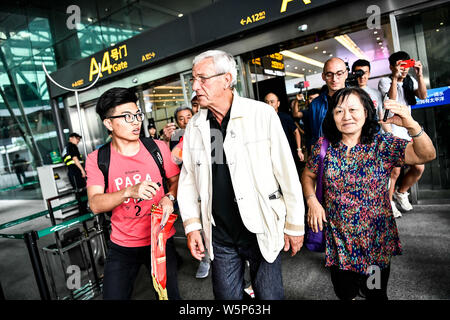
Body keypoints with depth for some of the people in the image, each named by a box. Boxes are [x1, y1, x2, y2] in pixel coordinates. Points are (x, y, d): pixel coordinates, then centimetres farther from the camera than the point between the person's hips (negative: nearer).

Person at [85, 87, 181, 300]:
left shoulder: (158, 148, -5)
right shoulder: (96, 159, -7)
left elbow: (176, 180, 8)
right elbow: (95, 204, -16)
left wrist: (169, 197, -14)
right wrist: (130, 191, -33)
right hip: (121, 245, 0)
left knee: (169, 295, 13)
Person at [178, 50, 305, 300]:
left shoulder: (262, 114, -11)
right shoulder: (194, 126, 2)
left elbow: (287, 174, -8)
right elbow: (188, 178, 8)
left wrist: (295, 225, -4)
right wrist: (192, 225, 3)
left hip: (262, 230, -3)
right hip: (219, 236, 4)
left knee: (270, 295, 14)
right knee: (227, 296, 17)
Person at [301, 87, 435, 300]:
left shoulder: (382, 144, -11)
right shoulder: (324, 145, -6)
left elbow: (426, 155, -20)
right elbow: (308, 175, 6)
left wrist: (411, 125, -38)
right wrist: (312, 201, -11)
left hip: (375, 241, -1)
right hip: (337, 241, 1)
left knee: (375, 293, 20)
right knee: (344, 293, 21)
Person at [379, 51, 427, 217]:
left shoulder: (410, 81, 12)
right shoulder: (385, 81, -4)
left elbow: (423, 96, -4)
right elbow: (391, 100, -21)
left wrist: (420, 75, -14)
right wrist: (395, 77, -27)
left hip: (408, 131, 6)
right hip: (391, 132, -6)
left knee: (419, 168, 3)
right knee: (395, 171, -7)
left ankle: (401, 193, 28)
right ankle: (389, 202, 12)